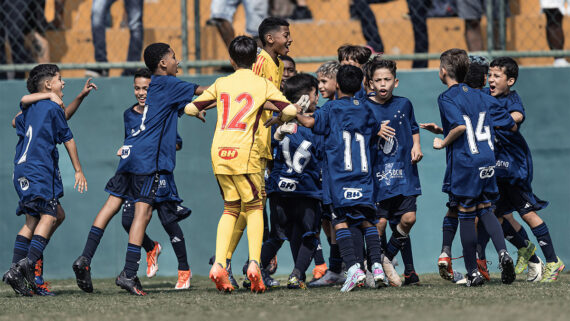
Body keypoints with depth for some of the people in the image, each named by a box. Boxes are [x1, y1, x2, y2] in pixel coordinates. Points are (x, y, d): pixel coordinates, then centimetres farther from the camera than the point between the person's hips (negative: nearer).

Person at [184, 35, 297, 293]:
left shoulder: (221, 84, 13)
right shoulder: (263, 84, 6)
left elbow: (190, 108, 13)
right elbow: (290, 111, -3)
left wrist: (199, 113, 35)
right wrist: (278, 120, 18)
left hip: (219, 152, 3)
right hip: (244, 151, -3)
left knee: (231, 208, 15)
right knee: (254, 207, 9)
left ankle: (218, 264, -2)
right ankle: (254, 263, -11)